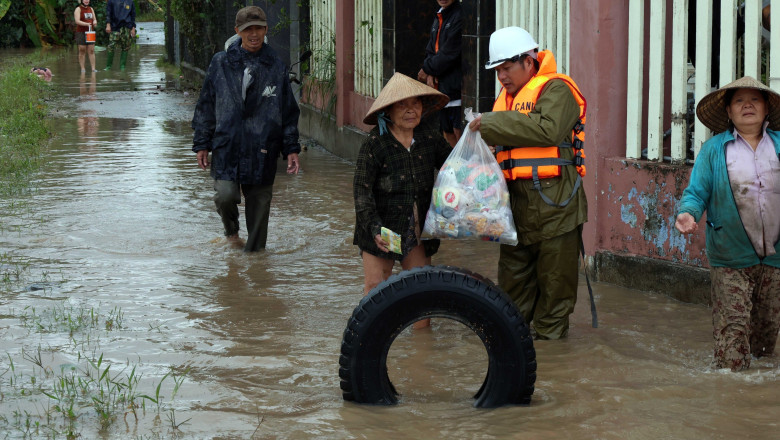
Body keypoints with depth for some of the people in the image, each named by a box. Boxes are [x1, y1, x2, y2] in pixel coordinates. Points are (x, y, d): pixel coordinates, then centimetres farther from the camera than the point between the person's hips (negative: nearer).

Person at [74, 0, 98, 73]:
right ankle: (82, 68, 1)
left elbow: (94, 19, 19)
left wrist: (94, 22, -6)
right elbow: (77, 21, -15)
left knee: (91, 50, 0)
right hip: (81, 32, -5)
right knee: (82, 51, -2)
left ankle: (93, 68, -2)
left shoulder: (91, 9, 14)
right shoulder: (78, 9, -3)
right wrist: (86, 24, -28)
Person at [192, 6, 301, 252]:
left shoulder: (276, 67, 6)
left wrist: (291, 149, 7)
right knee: (225, 195, -15)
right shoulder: (221, 64, 3)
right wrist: (202, 144, 6)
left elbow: (289, 112, 11)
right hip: (227, 146, -1)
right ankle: (231, 229, 18)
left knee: (259, 202, 5)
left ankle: (254, 249, 24)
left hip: (262, 151, 1)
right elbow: (206, 107, 9)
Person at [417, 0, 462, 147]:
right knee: (447, 133, 13)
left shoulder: (460, 16, -13)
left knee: (459, 131, -11)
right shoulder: (439, 18, 17)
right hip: (442, 88, 9)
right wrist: (430, 75, 0)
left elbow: (450, 53, -16)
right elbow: (431, 51, 19)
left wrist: (427, 70, -3)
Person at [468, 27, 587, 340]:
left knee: (555, 278, 1)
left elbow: (549, 129, -26)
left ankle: (549, 339, 10)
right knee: (513, 276, 13)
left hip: (554, 205, -8)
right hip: (517, 205, 8)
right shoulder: (506, 97, 19)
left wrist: (493, 123, -20)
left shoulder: (556, 89, -8)